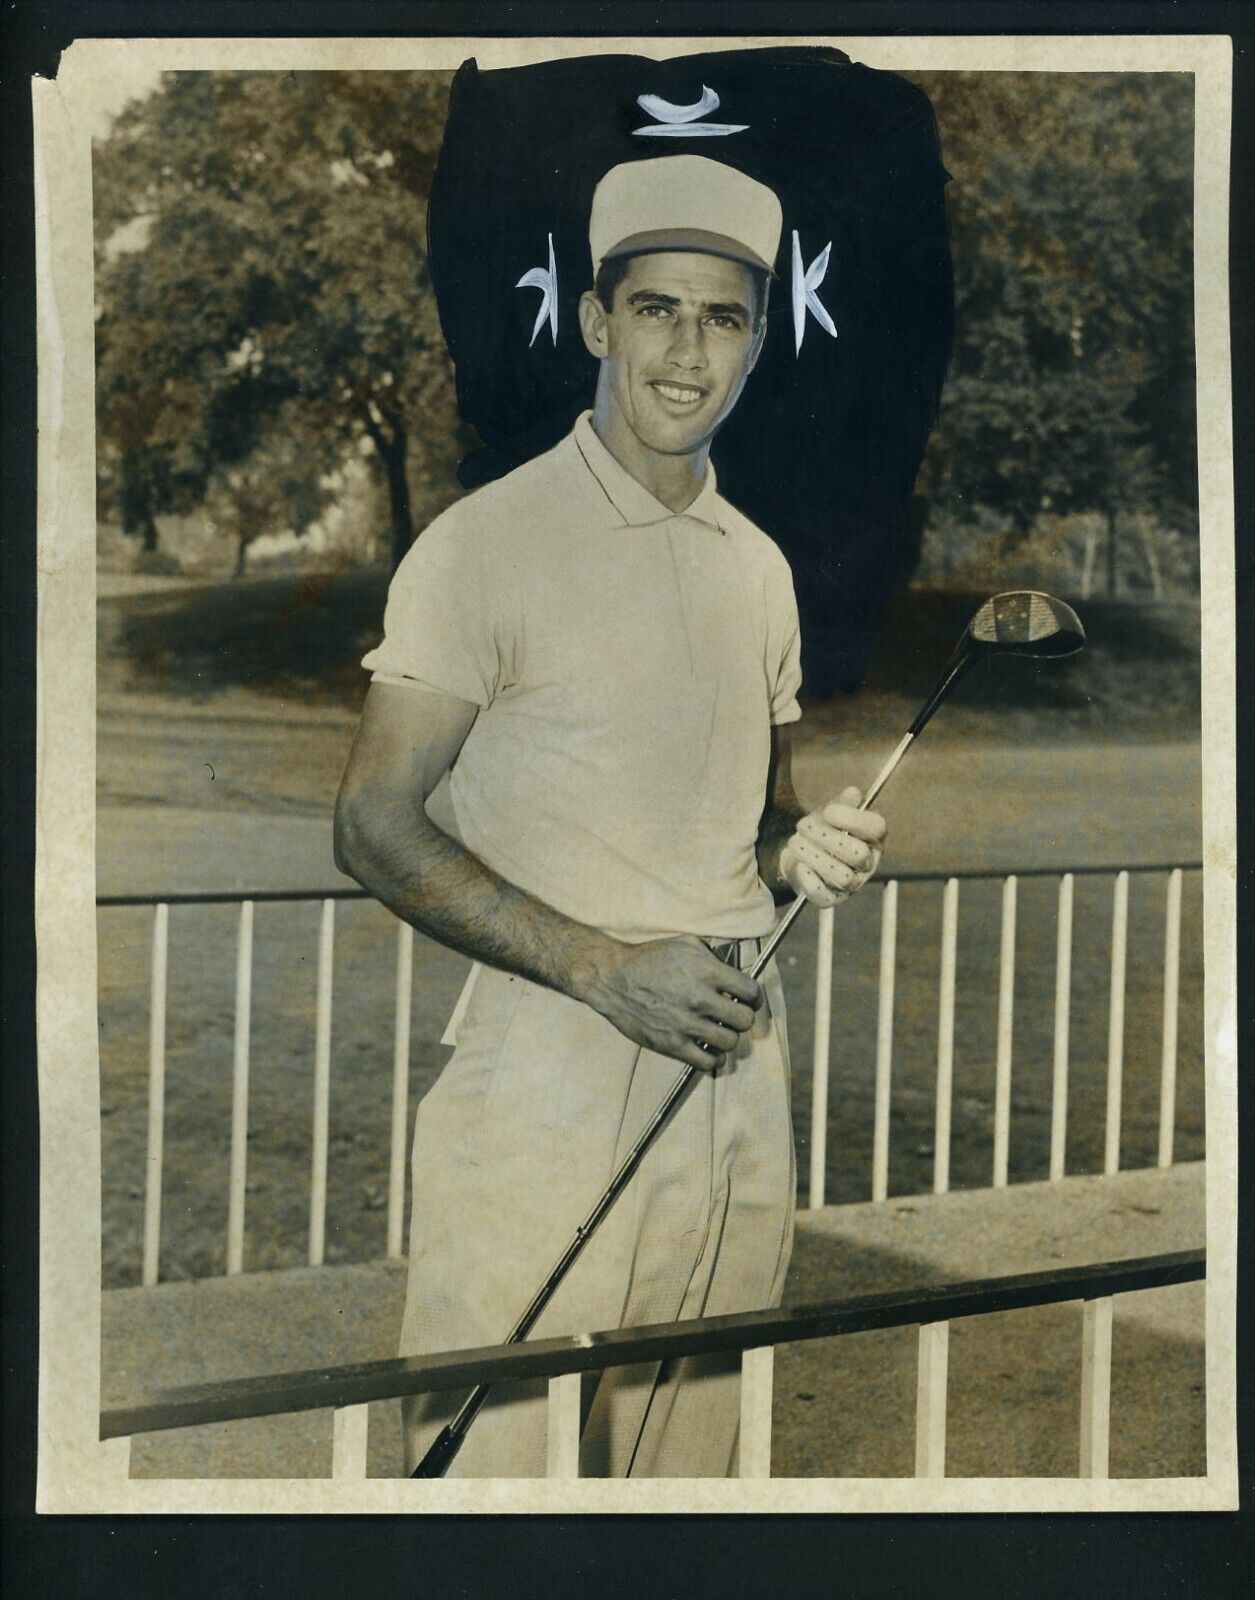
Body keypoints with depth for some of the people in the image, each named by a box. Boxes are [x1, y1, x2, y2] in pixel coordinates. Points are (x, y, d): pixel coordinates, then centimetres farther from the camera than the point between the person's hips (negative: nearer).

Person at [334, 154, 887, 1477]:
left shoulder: (760, 569, 15)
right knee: (496, 1456, -4)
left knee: (689, 1464, 11)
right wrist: (605, 968, -17)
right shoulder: (486, 542, -4)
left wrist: (807, 852, 1)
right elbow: (375, 829, -9)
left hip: (736, 1078, 6)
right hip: (543, 1084, -5)